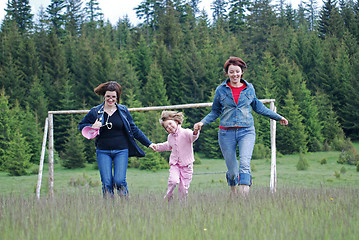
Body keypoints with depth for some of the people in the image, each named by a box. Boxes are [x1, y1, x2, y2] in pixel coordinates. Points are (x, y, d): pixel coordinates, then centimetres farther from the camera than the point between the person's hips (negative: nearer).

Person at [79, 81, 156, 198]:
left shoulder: (123, 111, 5)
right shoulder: (95, 112, 4)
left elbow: (134, 130, 11)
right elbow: (81, 126, 14)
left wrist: (148, 143, 9)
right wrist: (92, 127, -8)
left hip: (121, 151, -1)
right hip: (103, 152, 1)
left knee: (119, 181, -13)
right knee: (106, 183, -5)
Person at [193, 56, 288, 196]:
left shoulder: (249, 88, 7)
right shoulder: (221, 90, 4)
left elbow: (258, 107, 22)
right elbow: (215, 112, 13)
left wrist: (277, 117, 26)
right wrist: (202, 122, -3)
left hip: (246, 131, 0)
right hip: (226, 132, 0)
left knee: (245, 164, -22)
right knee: (232, 171, 2)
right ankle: (234, 195, 29)